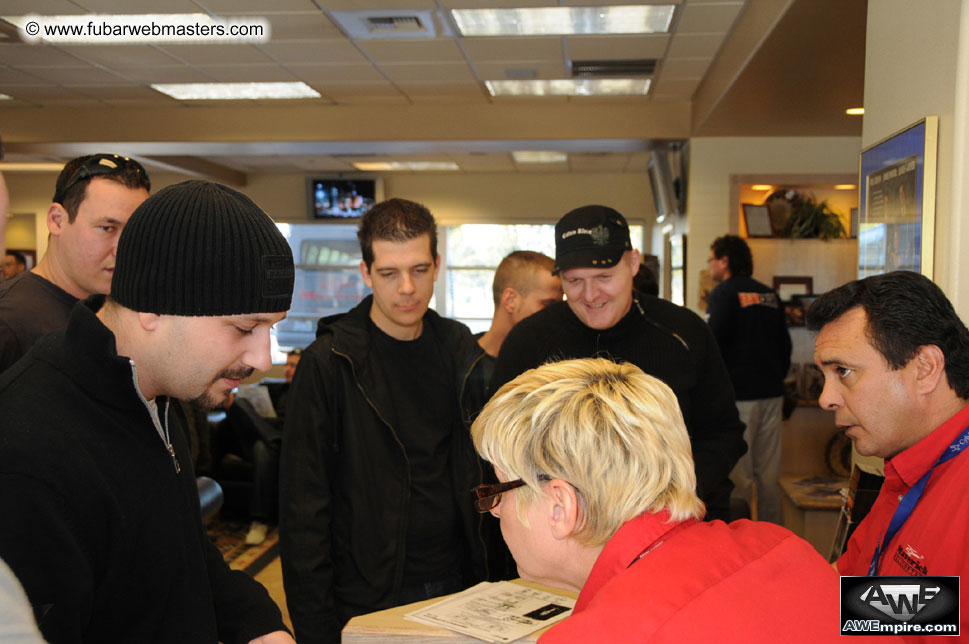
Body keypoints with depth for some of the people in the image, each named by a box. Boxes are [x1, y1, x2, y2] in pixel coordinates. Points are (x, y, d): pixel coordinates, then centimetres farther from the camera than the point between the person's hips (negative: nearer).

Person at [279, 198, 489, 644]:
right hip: (368, 599, -4)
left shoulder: (459, 348, 2)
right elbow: (303, 503, -10)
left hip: (457, 585, 4)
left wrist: (490, 573, 5)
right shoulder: (328, 361, -12)